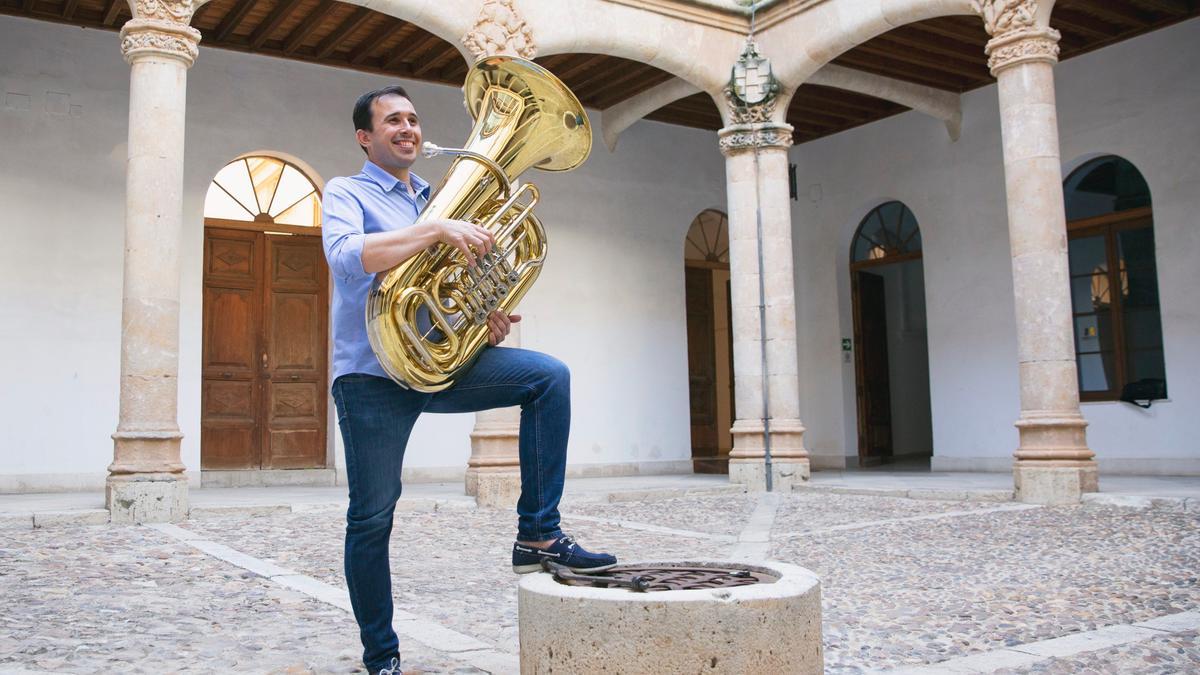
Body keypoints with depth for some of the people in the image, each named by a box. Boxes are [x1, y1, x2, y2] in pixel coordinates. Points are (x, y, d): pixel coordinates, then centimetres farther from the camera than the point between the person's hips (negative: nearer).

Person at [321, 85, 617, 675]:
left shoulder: (435, 200, 20)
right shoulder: (347, 193, 3)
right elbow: (346, 256, -20)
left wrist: (487, 321, 0)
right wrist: (438, 228, -27)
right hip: (373, 373, -4)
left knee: (550, 376, -16)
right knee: (372, 519, -1)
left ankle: (537, 536, -13)